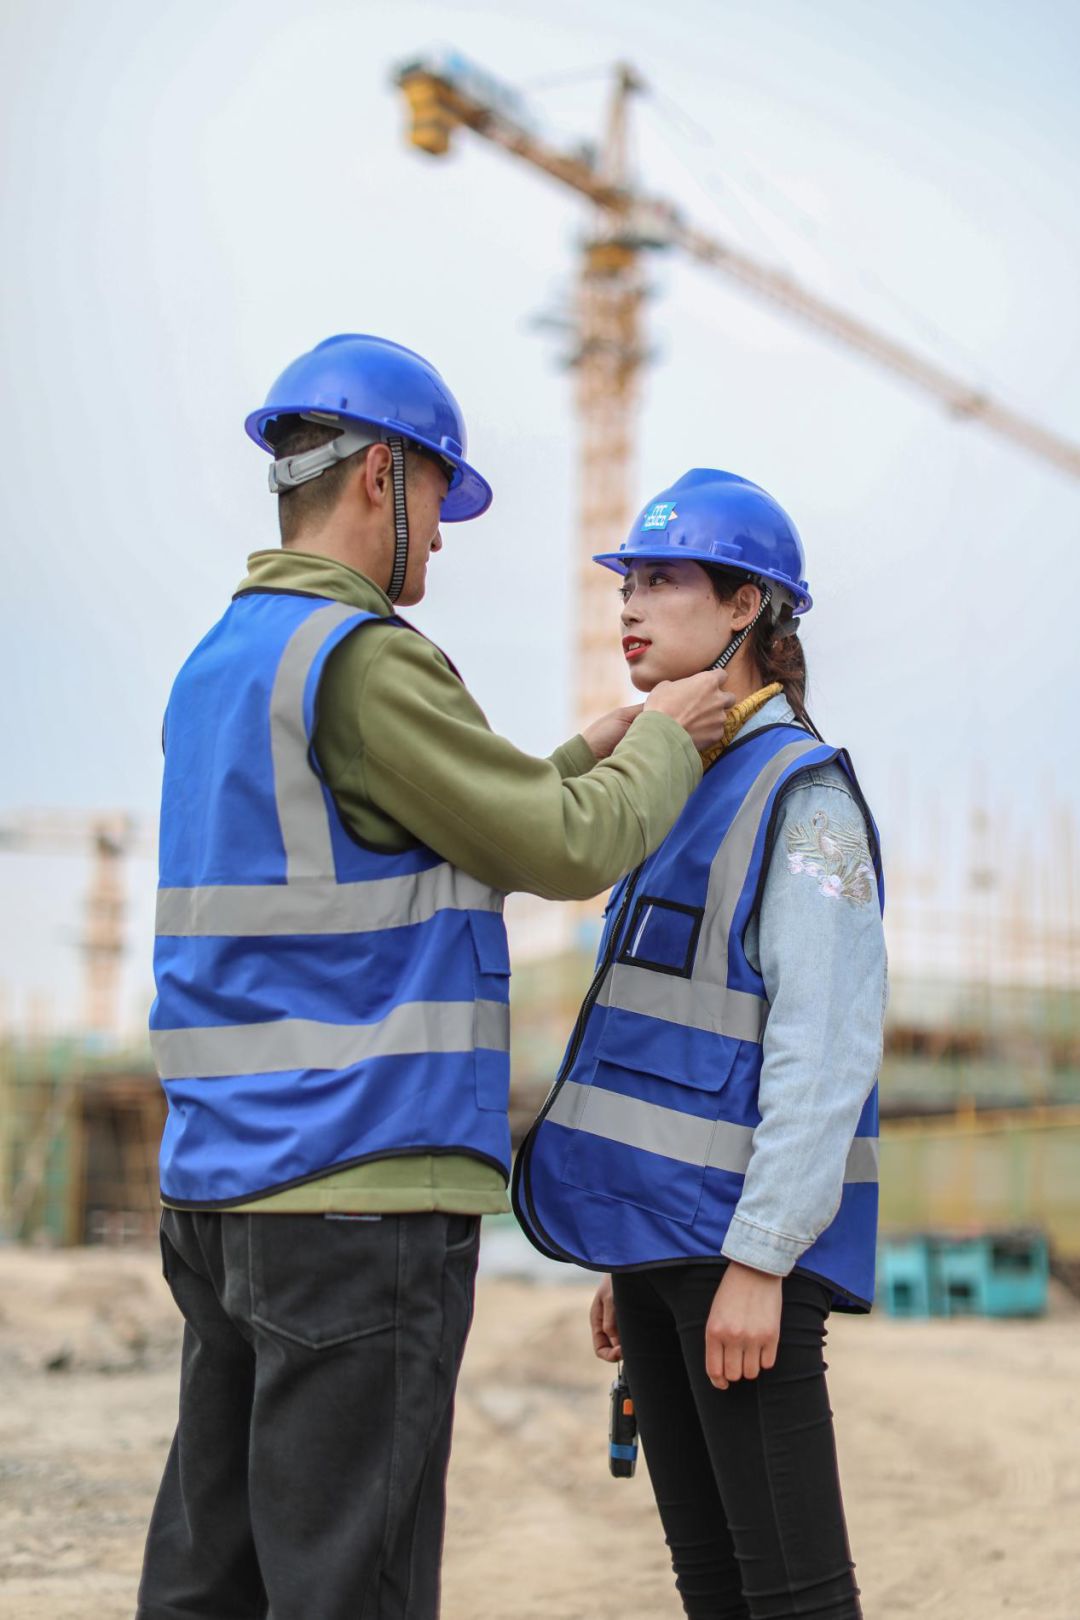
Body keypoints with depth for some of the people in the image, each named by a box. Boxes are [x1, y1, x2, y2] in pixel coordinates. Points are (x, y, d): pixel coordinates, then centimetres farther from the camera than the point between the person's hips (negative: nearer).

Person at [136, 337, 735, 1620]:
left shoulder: (216, 671, 17)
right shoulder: (360, 660, -13)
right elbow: (569, 854, -10)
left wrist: (580, 761, 23)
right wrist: (666, 742, 9)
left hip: (224, 1185, 9)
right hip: (365, 1185, -9)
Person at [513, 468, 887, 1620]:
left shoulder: (802, 793, -10)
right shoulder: (684, 792, 17)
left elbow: (825, 1046, -17)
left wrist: (758, 1259, -21)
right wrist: (629, 1257, 19)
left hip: (743, 1233, -9)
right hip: (661, 1225, 9)